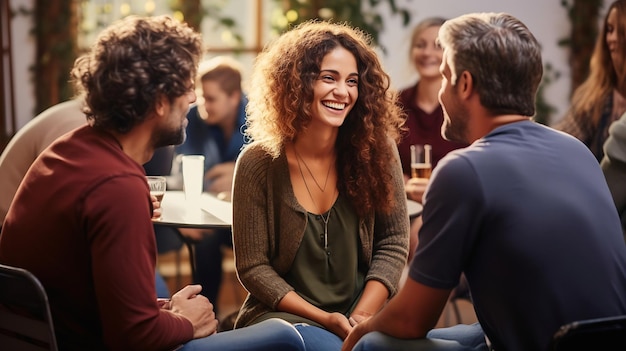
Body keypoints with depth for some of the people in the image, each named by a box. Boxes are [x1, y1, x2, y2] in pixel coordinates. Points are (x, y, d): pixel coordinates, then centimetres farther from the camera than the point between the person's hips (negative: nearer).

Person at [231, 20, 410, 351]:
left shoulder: (376, 150, -3)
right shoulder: (258, 163, -9)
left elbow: (393, 243, 0)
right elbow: (253, 266, -7)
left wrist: (362, 316, -14)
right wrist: (323, 319, -16)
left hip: (360, 313, 3)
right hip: (284, 314, -3)